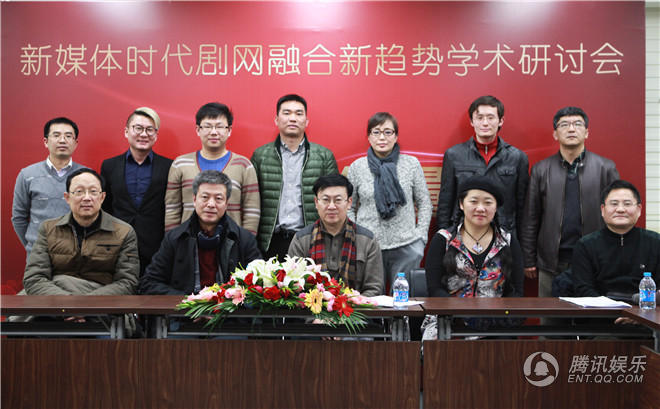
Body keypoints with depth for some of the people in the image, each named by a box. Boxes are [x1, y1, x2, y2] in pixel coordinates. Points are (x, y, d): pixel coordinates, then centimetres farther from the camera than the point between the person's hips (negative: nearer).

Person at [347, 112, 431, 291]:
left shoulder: (412, 164, 3)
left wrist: (421, 236, 2)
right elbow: (349, 208, 10)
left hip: (407, 247, 0)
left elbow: (424, 204, 9)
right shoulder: (356, 167, 4)